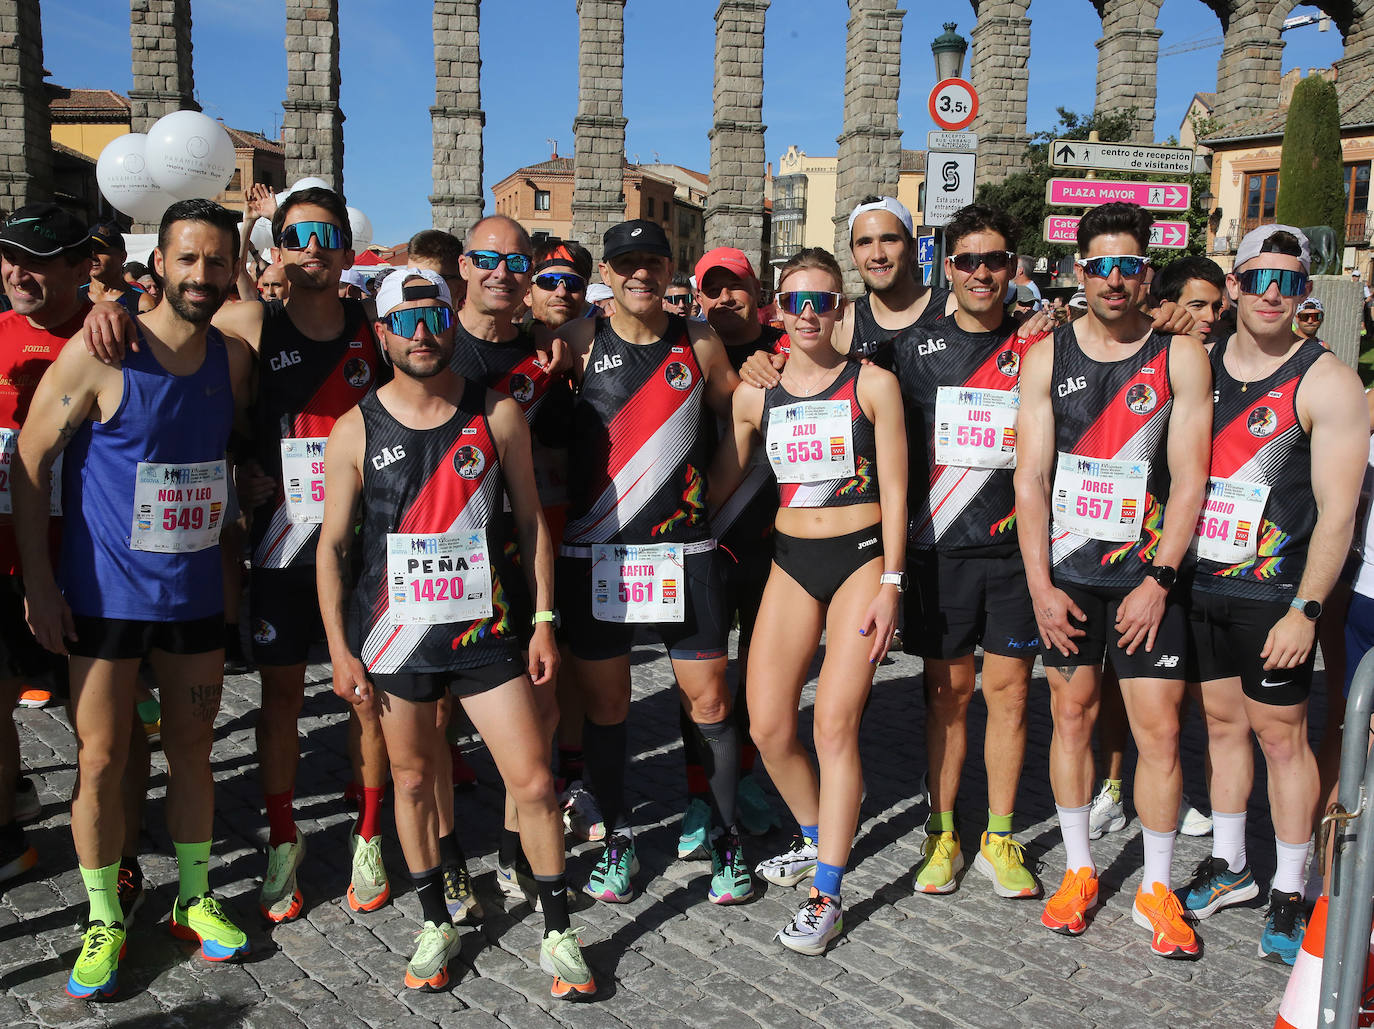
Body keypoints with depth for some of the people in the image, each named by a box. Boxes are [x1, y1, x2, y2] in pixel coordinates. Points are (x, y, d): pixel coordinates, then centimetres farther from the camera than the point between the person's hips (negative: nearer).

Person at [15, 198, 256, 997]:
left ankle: (194, 898, 30)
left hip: (197, 595, 4)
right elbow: (30, 463, -8)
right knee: (101, 760, 3)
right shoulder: (100, 353, -13)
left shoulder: (235, 358, 1)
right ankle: (105, 921, 21)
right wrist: (40, 585, -10)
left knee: (193, 750, 14)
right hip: (105, 594, -4)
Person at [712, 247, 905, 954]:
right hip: (790, 560, 4)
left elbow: (894, 491, -3)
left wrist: (890, 582, -8)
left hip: (861, 558, -3)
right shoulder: (755, 394, 5)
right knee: (768, 726, 1)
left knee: (834, 723, -9)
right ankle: (814, 839, 29)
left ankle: (827, 893, 2)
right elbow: (720, 483, 11)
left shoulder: (872, 384, -2)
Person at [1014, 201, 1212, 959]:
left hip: (1146, 575, -1)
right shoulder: (1047, 357, 2)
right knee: (1071, 718, 9)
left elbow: (1188, 479, -4)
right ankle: (1079, 869, 25)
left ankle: (1156, 888, 16)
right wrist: (1041, 585, -7)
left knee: (1159, 731, -1)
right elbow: (1030, 476, 0)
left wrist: (1158, 580, -12)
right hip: (1064, 574, 1)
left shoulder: (1180, 357, -1)